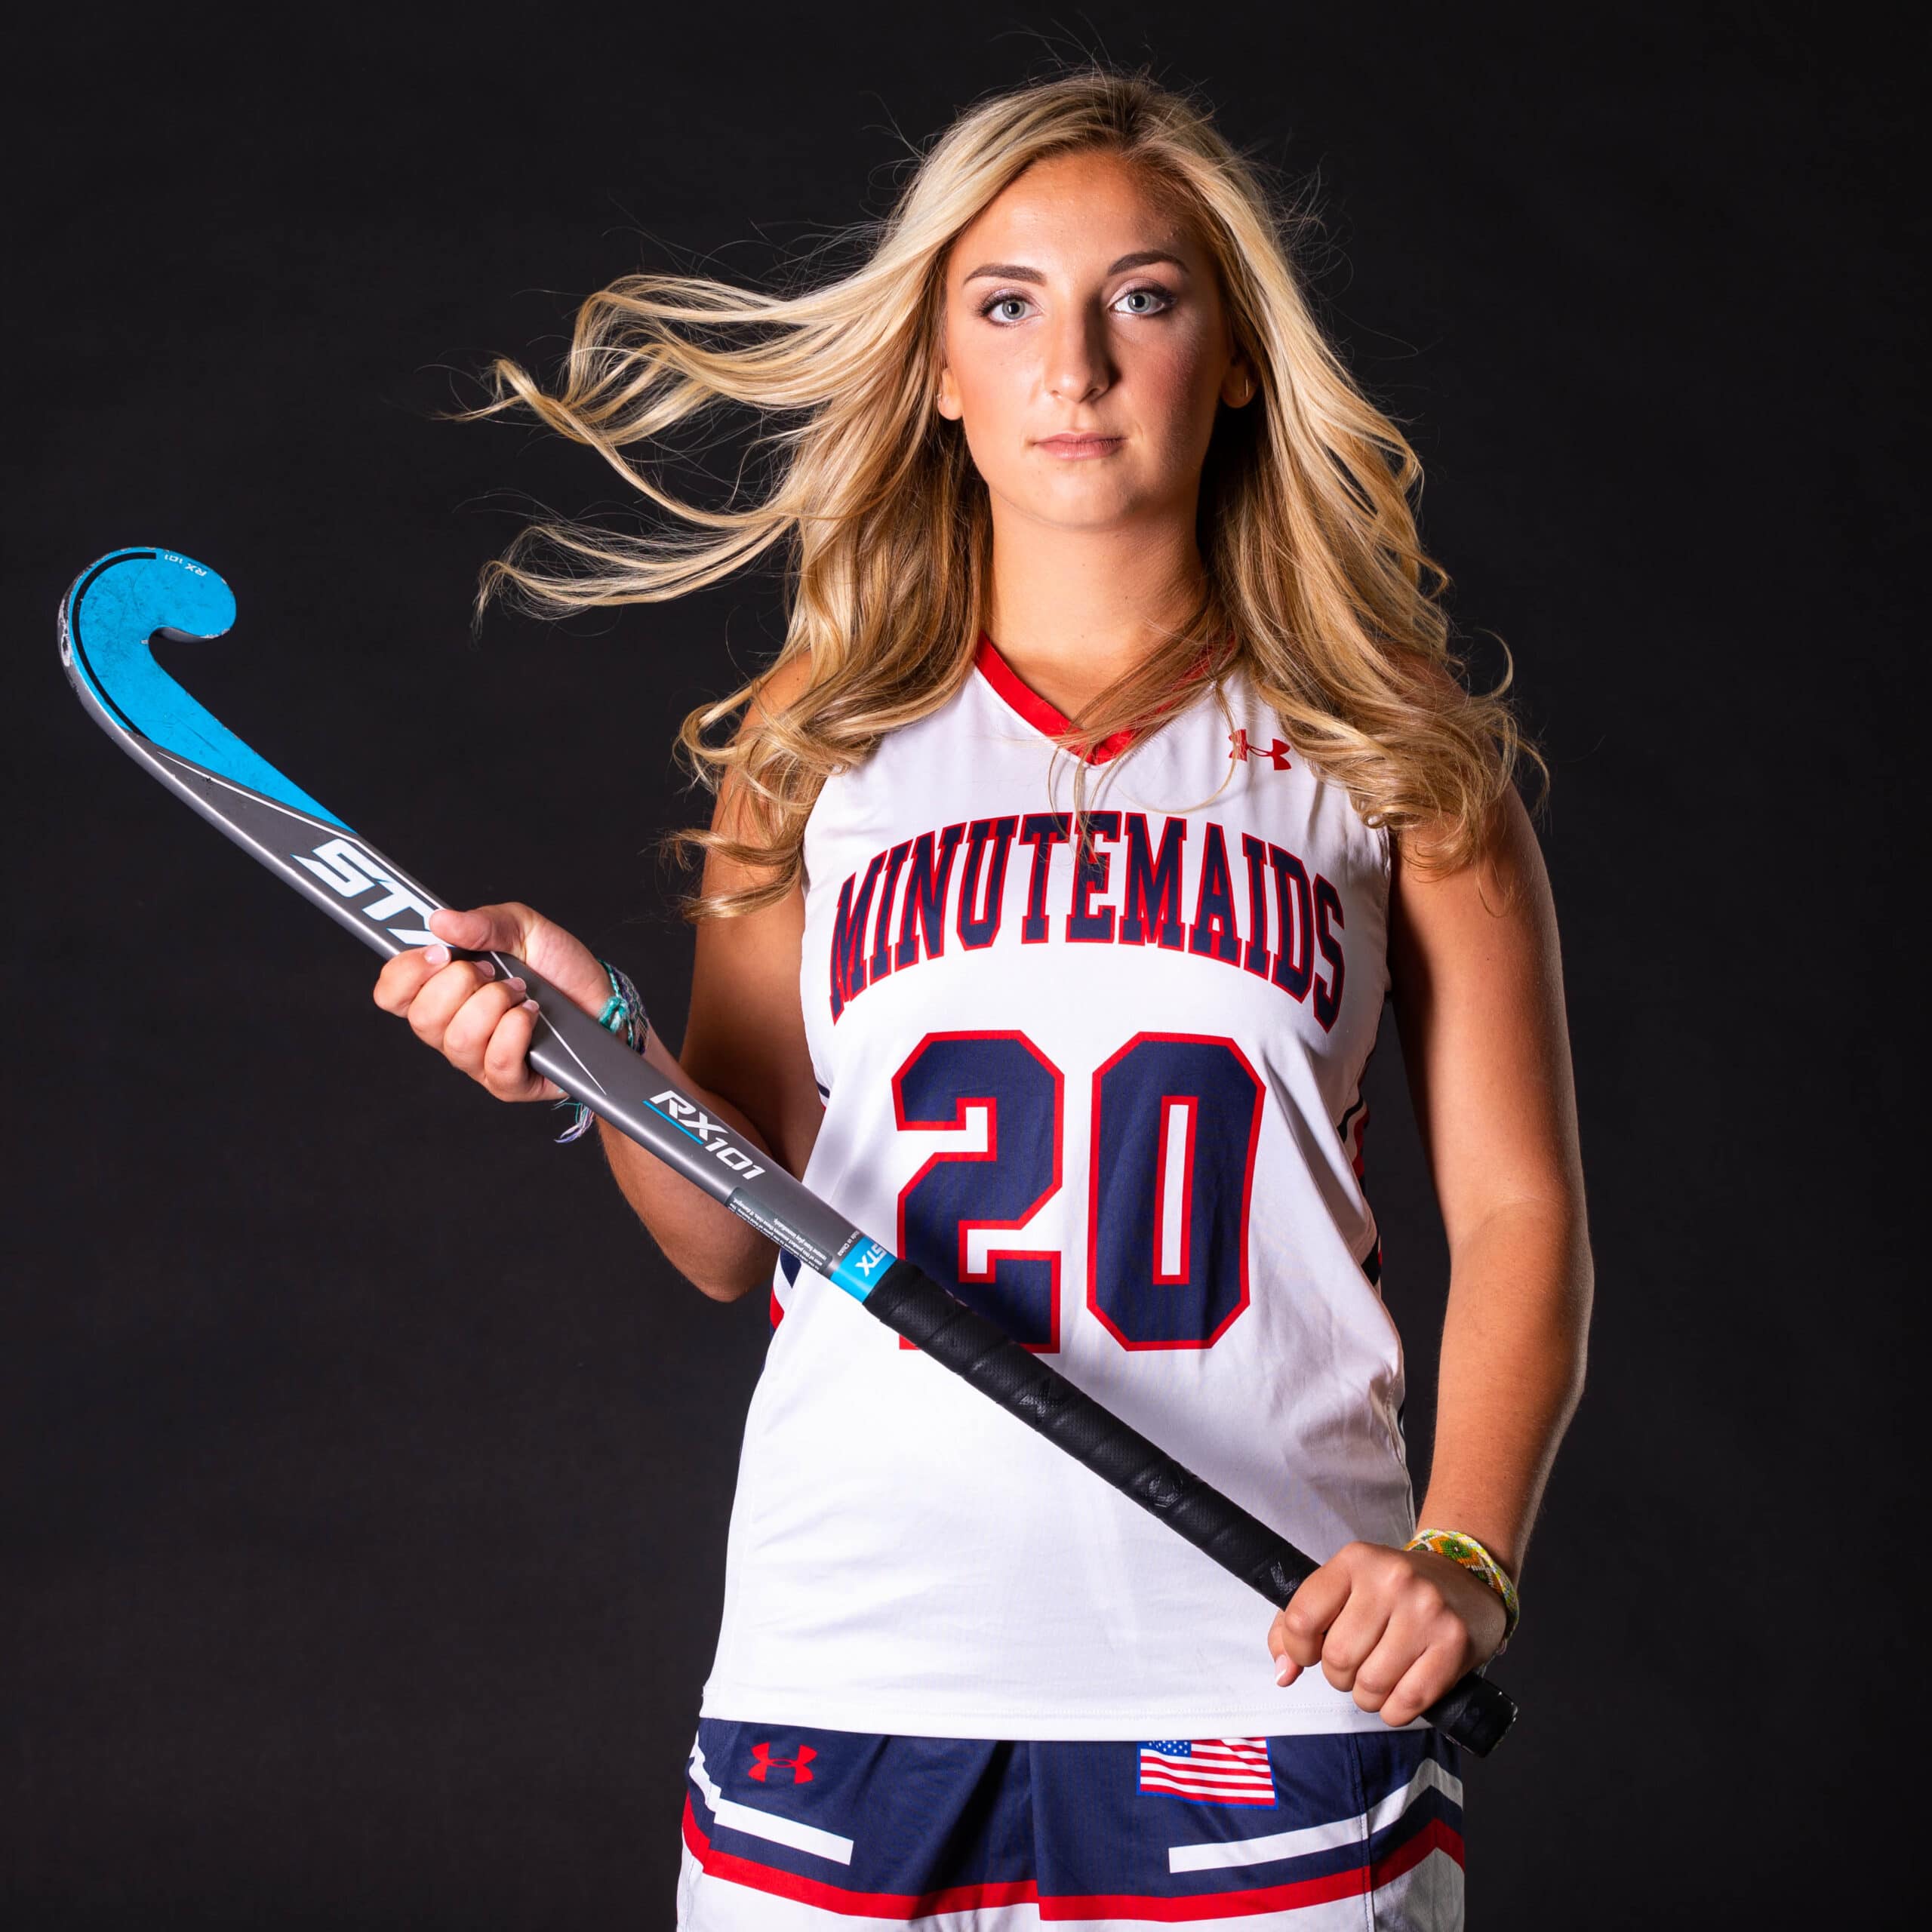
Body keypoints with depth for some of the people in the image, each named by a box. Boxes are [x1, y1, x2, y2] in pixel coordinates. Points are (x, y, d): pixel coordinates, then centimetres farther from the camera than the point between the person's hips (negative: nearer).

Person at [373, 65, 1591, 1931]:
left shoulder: (1386, 746, 5)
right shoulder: (820, 730, 9)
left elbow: (1516, 1210, 3)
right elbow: (741, 1239, 7)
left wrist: (1464, 1551, -12)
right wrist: (601, 1048, -12)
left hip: (1267, 1685, -1)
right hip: (851, 1664, 1)